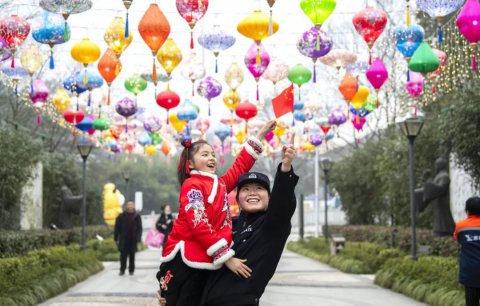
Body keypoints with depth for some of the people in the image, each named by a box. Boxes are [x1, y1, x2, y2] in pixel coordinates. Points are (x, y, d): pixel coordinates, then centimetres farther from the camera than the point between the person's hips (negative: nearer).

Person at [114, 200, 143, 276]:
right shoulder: (121, 216, 3)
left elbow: (139, 228, 5)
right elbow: (117, 227, 3)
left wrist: (138, 238, -4)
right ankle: (122, 270, 6)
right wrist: (116, 238, -1)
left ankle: (131, 270, 14)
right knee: (123, 255, -1)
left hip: (133, 240, 1)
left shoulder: (137, 217, 5)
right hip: (123, 240, -1)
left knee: (132, 255, 6)